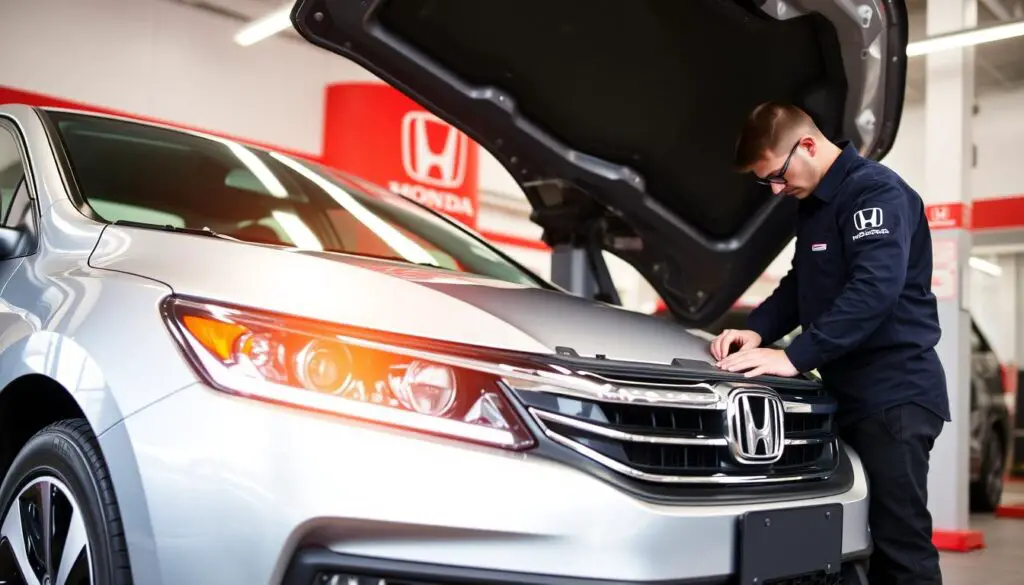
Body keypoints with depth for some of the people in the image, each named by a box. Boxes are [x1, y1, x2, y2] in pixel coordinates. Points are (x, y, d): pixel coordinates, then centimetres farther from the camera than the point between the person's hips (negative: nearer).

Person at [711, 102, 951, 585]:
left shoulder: (875, 191, -12)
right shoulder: (813, 204, 18)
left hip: (894, 393, -9)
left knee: (901, 544, -8)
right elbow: (801, 286, 25)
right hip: (851, 393, 9)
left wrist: (795, 357, -27)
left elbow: (874, 290, -25)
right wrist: (757, 330, 6)